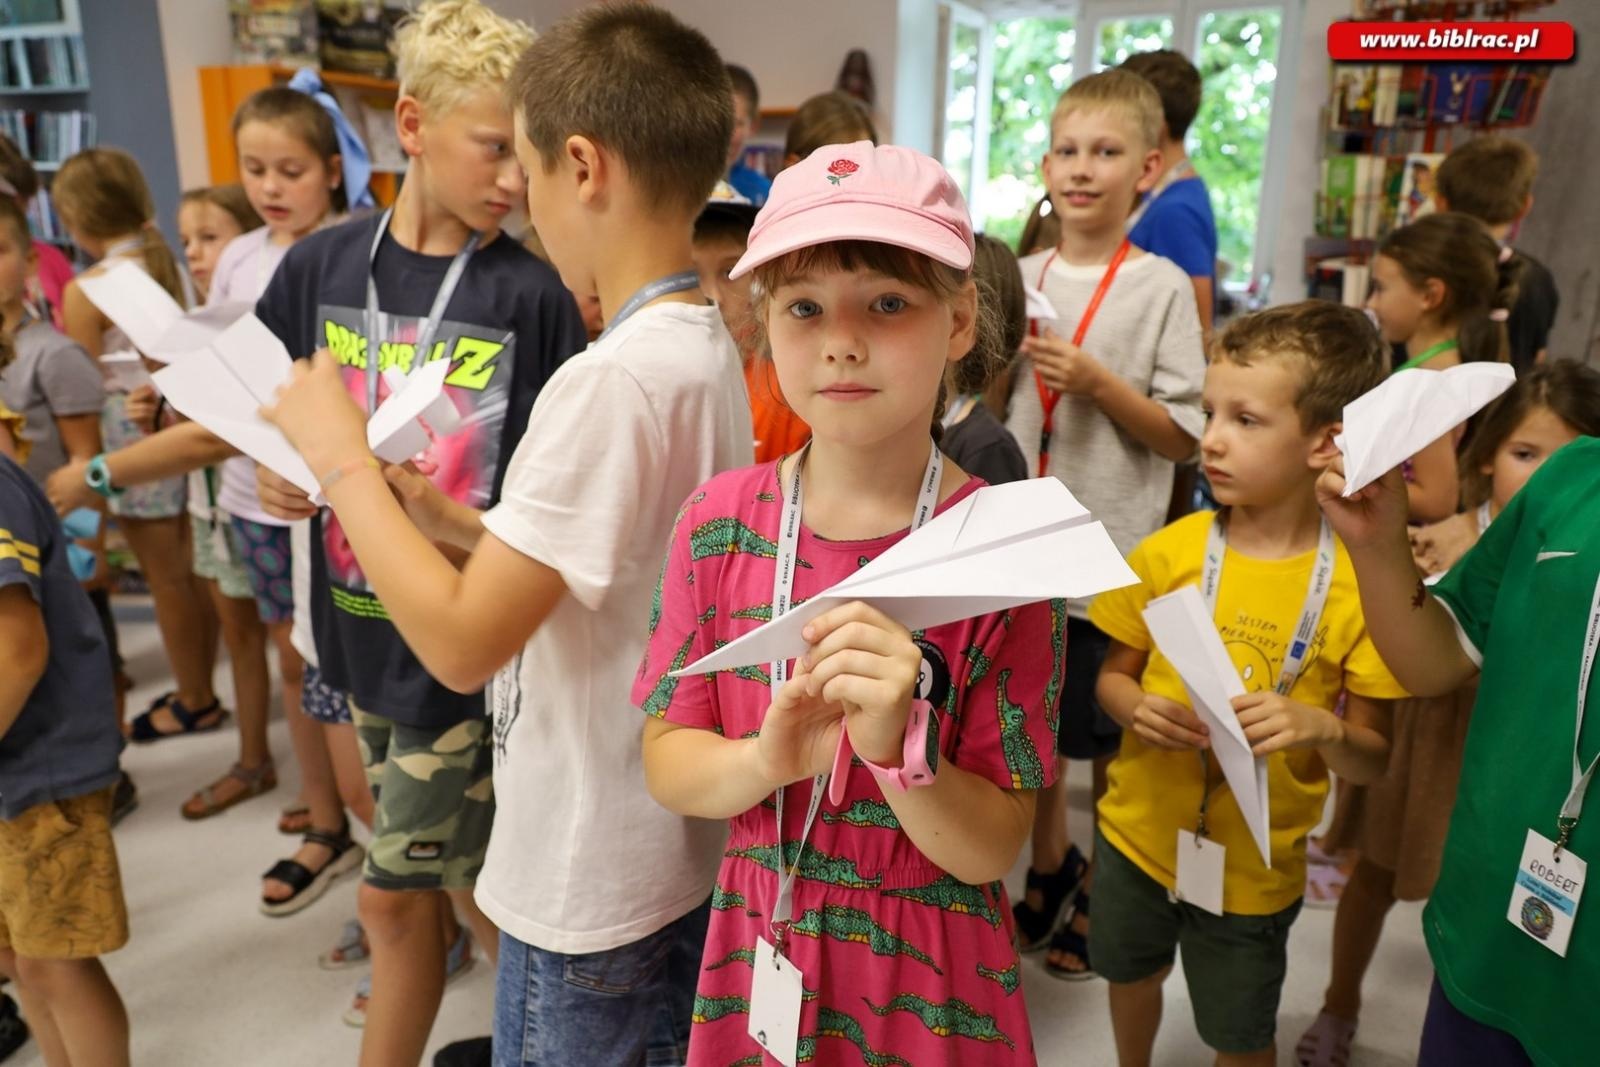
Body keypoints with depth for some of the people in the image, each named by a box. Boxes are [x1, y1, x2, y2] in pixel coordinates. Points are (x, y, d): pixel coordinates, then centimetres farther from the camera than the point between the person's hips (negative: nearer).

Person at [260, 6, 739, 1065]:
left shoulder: (609, 380, -28)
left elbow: (464, 642, -25)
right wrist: (453, 521, 2)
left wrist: (342, 458, -14)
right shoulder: (712, 350, 0)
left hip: (588, 889, -8)